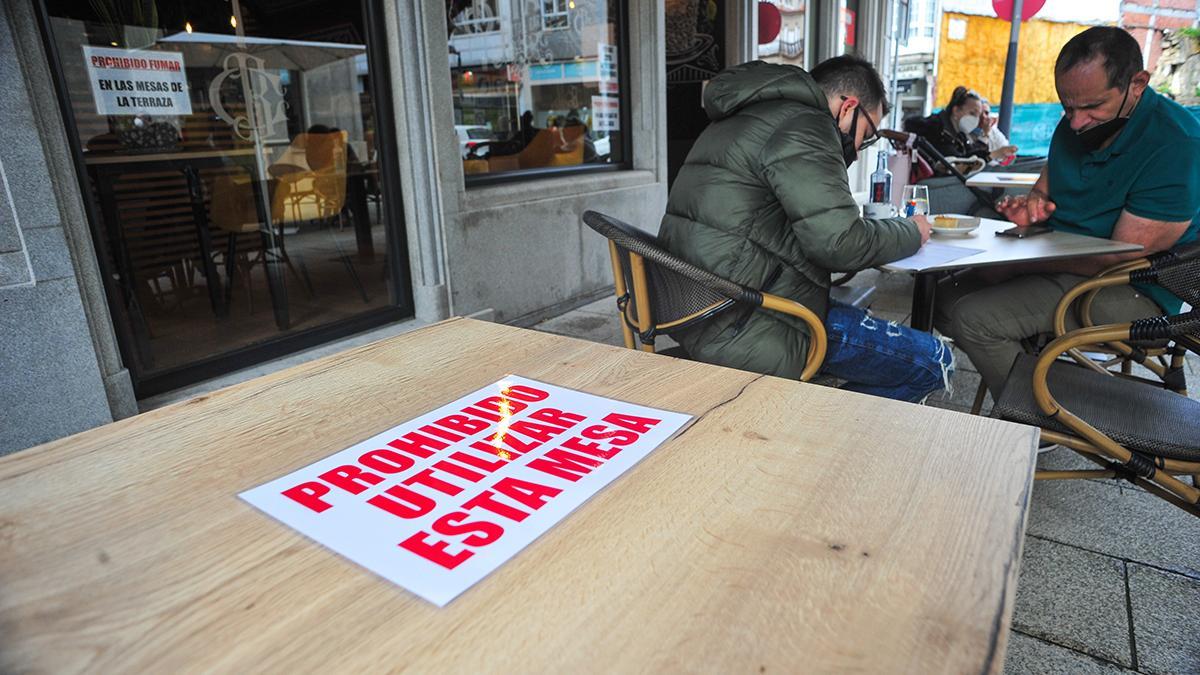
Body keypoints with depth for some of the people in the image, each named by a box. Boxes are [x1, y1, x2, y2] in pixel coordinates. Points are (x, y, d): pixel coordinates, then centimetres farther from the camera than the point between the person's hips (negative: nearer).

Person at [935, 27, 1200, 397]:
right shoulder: (1076, 122, 3)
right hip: (1062, 264, 8)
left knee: (974, 319, -26)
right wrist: (1033, 202, -7)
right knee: (944, 297, -3)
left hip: (1131, 293, -8)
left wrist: (1015, 264, -21)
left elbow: (1121, 259, -22)